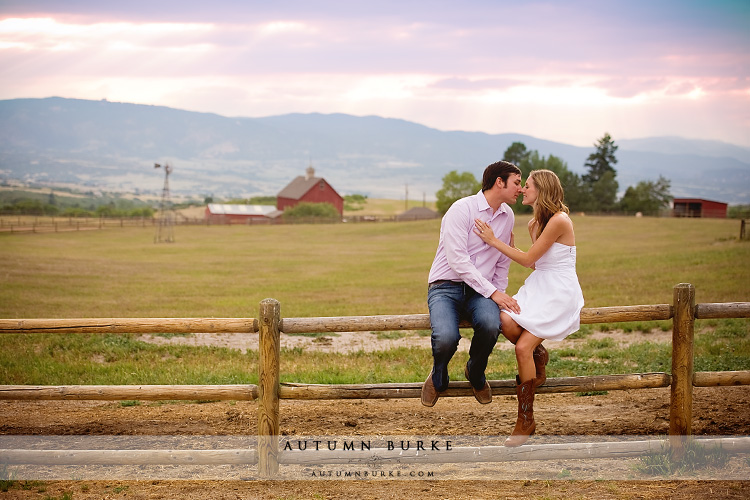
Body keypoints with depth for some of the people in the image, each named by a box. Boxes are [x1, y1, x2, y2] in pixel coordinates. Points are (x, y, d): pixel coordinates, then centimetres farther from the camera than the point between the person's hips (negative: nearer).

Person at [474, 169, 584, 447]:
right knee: (506, 321, -25)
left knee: (523, 346, -20)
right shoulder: (534, 223, 12)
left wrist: (494, 240, -8)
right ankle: (538, 357, 6)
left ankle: (526, 421, -9)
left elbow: (528, 259, -13)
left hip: (560, 293, -7)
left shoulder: (559, 221, -16)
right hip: (537, 287, 7)